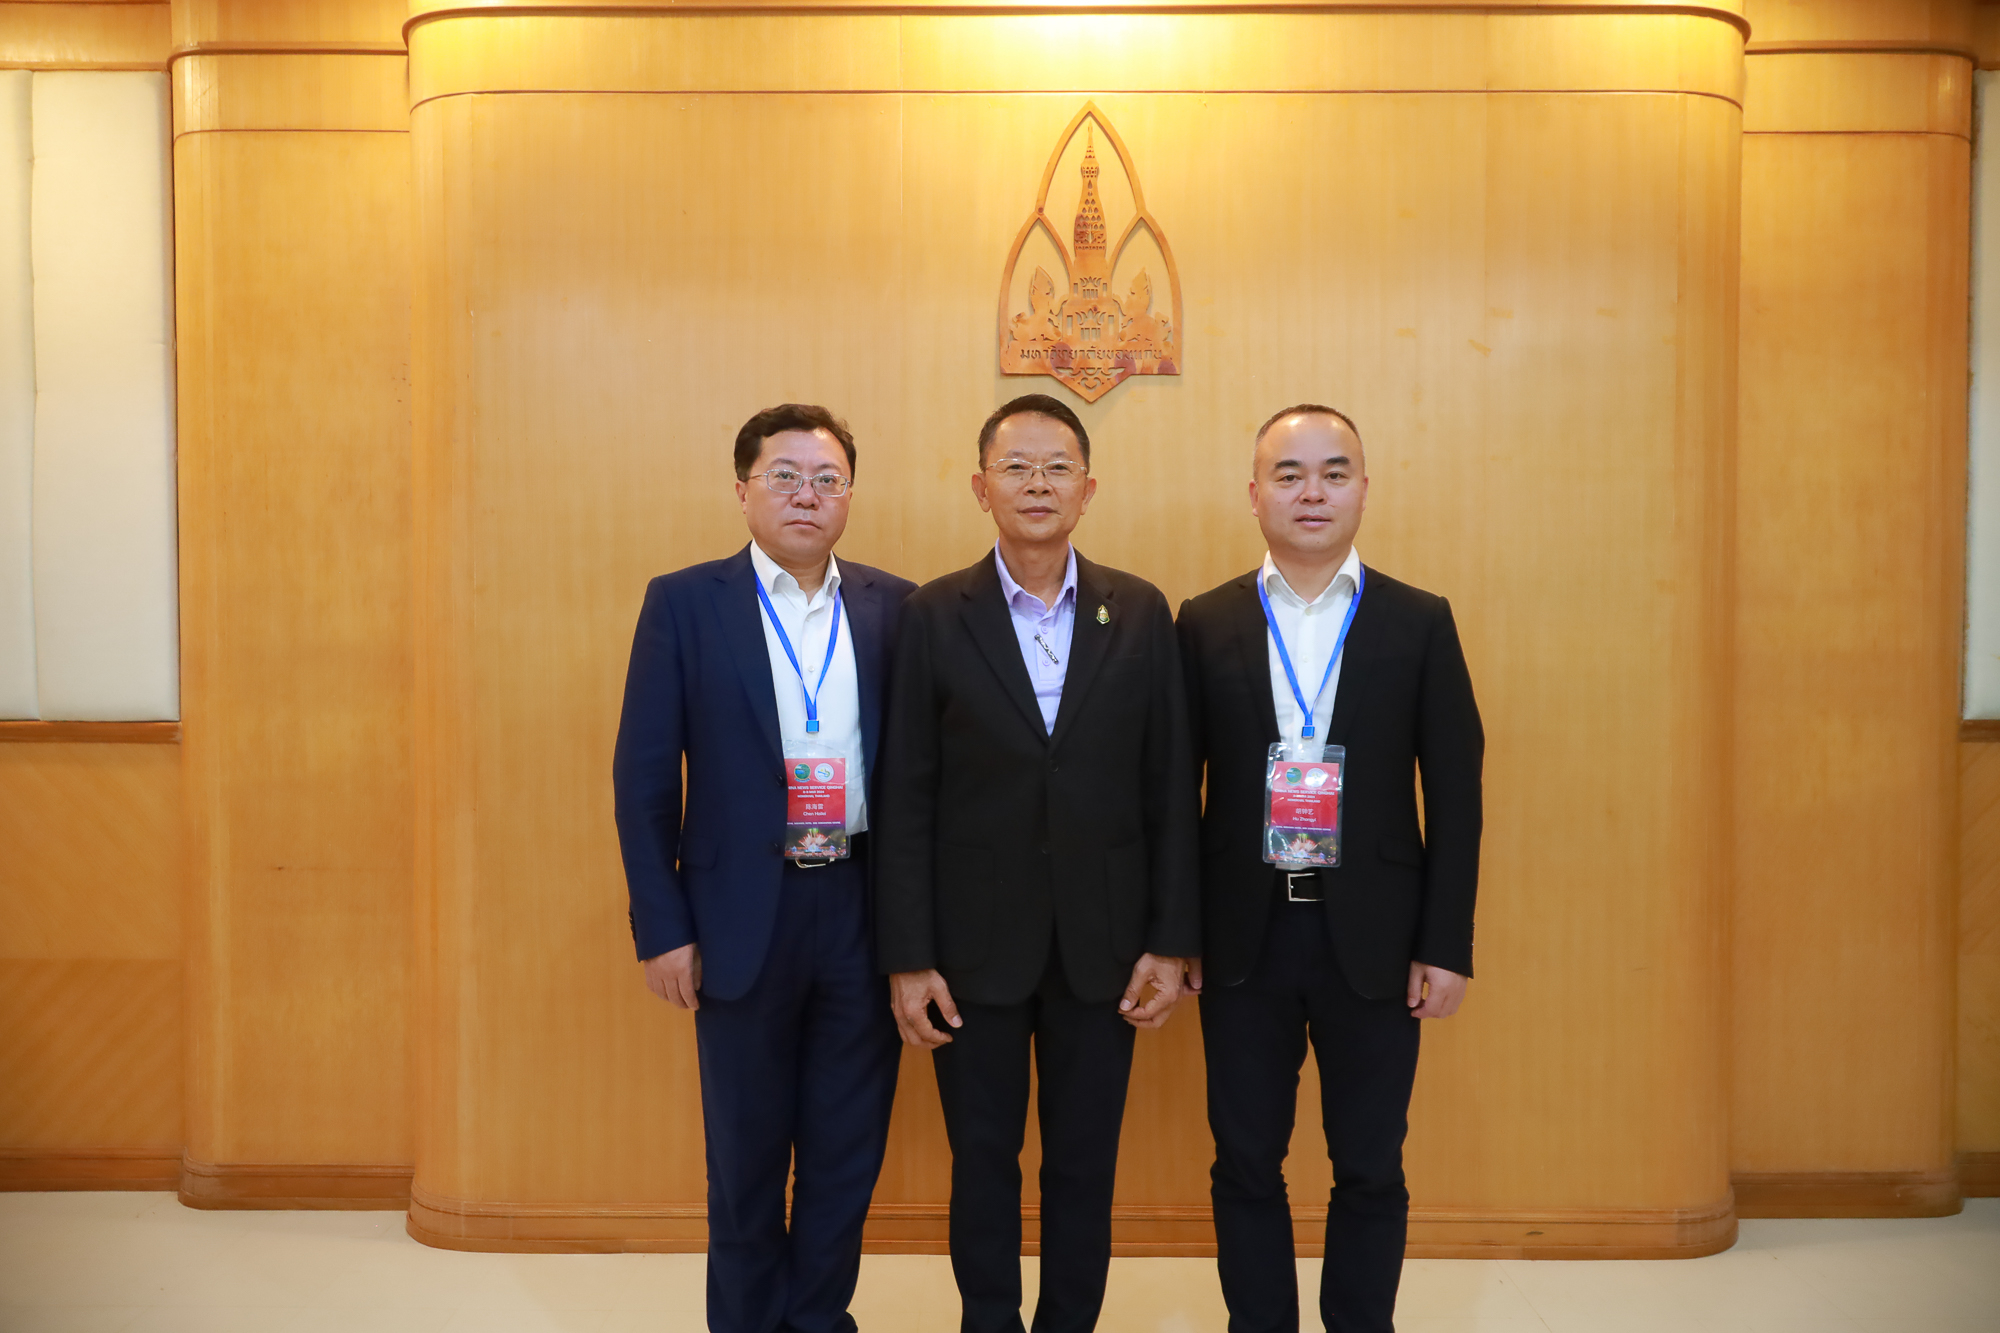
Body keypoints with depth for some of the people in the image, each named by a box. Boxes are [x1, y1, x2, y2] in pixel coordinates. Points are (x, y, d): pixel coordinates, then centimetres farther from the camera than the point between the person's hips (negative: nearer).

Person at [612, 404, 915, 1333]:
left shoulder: (895, 607, 3)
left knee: (848, 1148, 14)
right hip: (746, 914, -2)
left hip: (866, 908, 2)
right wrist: (661, 927, -7)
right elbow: (643, 776, -3)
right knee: (746, 1153, 13)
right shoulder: (684, 602, -2)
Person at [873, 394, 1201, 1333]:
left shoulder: (1141, 613, 1)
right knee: (982, 1160, 12)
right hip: (977, 940, -1)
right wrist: (907, 958, -7)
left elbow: (1170, 789, 2)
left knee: (1085, 1164, 13)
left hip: (1102, 942, 1)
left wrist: (1171, 940, -2)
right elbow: (907, 799, -4)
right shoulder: (935, 616, -3)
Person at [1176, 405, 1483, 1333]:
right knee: (1246, 1164, 11)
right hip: (1245, 935, 1)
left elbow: (1455, 794, 0)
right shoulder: (1206, 624, 2)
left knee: (1370, 1169, 11)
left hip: (1372, 938, 0)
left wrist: (1447, 945, -4)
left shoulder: (1421, 623, 1)